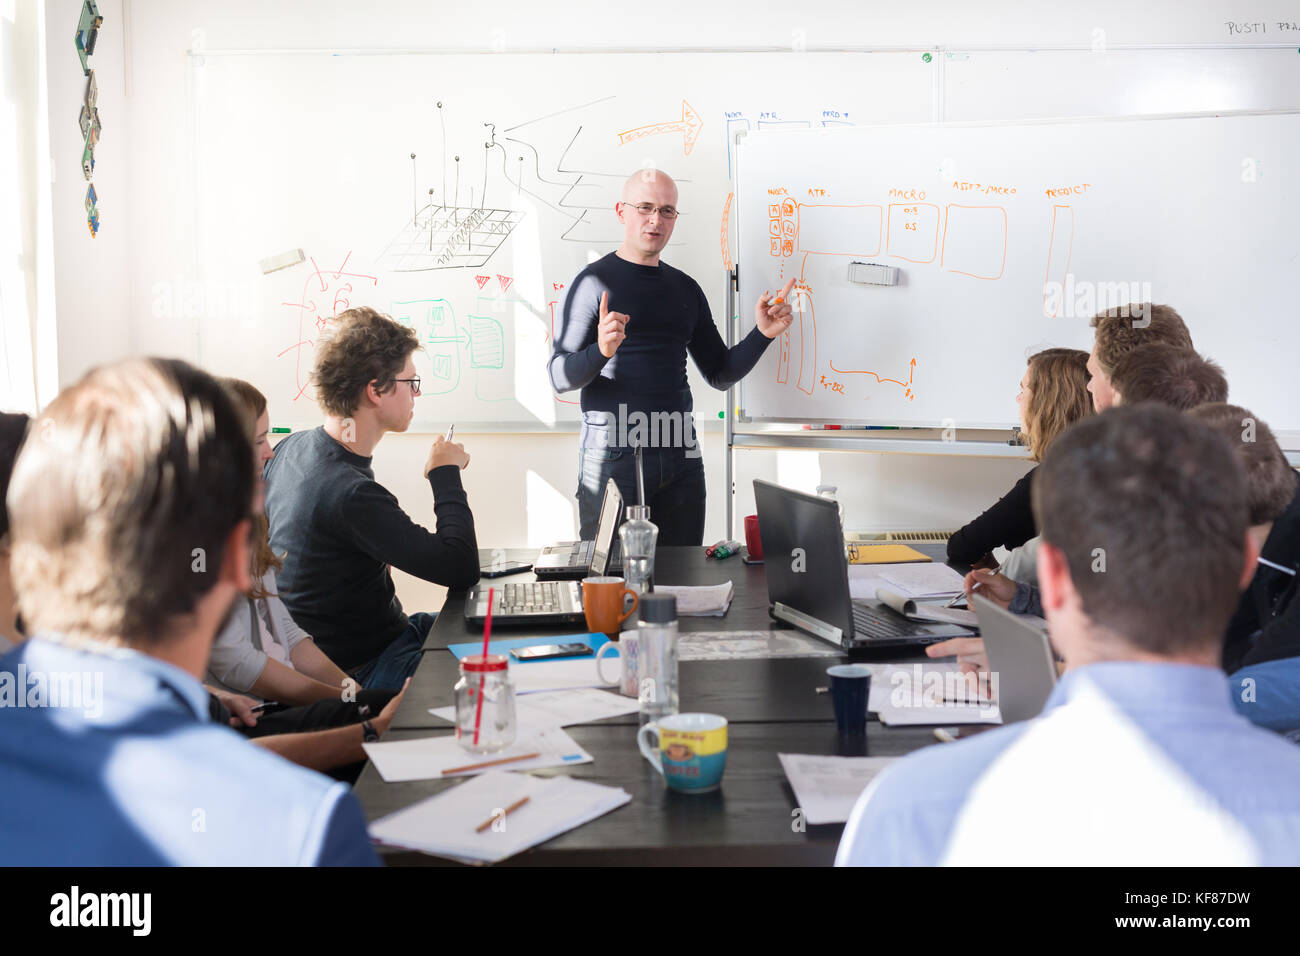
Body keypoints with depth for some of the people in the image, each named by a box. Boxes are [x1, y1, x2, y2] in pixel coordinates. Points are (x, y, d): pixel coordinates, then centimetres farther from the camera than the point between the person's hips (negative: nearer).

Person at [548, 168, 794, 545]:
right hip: (613, 453, -5)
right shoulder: (595, 281, -2)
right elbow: (560, 377, -8)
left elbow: (720, 374, 16)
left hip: (680, 457, 5)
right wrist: (602, 351, -27)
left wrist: (762, 333, 1)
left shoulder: (686, 289, 14)